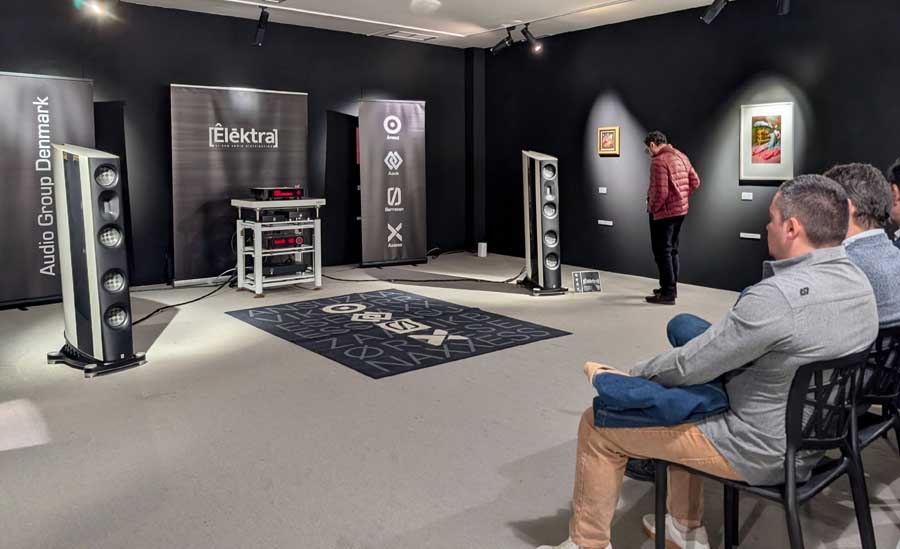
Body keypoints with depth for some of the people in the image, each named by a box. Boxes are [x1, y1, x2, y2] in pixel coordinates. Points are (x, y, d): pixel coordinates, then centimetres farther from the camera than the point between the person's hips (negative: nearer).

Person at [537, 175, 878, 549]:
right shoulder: (860, 282, -2)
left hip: (760, 454, -9)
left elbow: (688, 367, -23)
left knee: (598, 425, 1)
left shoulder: (777, 297, -30)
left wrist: (629, 377, -4)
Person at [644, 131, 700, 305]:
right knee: (672, 250, 18)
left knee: (662, 252, -2)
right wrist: (682, 198, 15)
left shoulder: (659, 161, -19)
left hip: (664, 213, -9)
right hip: (681, 210, 9)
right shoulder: (682, 156, 9)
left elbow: (660, 192, -24)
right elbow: (695, 182, 11)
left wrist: (652, 208, -9)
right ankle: (671, 287, 26)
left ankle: (668, 294, 1)